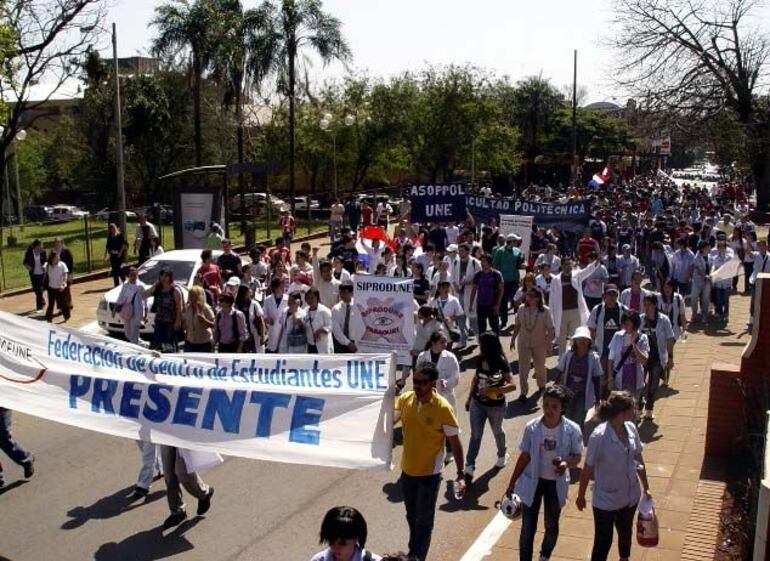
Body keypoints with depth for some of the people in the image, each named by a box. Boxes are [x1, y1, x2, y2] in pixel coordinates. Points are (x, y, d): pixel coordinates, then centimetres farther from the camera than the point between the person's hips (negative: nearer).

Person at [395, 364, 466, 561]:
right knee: (412, 517, 24)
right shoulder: (404, 399, -7)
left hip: (429, 474, -5)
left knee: (424, 521, 8)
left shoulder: (443, 408, -20)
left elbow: (455, 443, -13)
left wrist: (461, 475, -13)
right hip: (407, 471, 5)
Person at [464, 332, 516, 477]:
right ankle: (469, 466, 7)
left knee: (497, 432, 21)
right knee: (475, 434, 4)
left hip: (496, 406, -3)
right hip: (477, 403, 3)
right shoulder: (480, 360, -7)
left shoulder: (501, 363, -21)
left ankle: (502, 455, 47)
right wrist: (469, 398, 10)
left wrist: (491, 390, -33)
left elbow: (512, 385, -26)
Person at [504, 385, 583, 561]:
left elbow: (577, 456, -6)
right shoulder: (531, 427, -15)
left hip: (556, 483, 1)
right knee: (528, 528, 3)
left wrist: (566, 463, -29)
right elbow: (525, 456, -4)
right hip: (532, 481, -1)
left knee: (551, 526, 22)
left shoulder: (572, 430, -17)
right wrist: (512, 483, 0)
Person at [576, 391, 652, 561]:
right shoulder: (599, 436, -27)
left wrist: (646, 487, 13)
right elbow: (588, 469, -16)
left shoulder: (631, 428, -9)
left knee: (626, 533, 27)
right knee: (603, 541, 6)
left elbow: (638, 459, 6)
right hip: (606, 500, -6)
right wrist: (581, 495, -5)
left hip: (630, 495, 6)